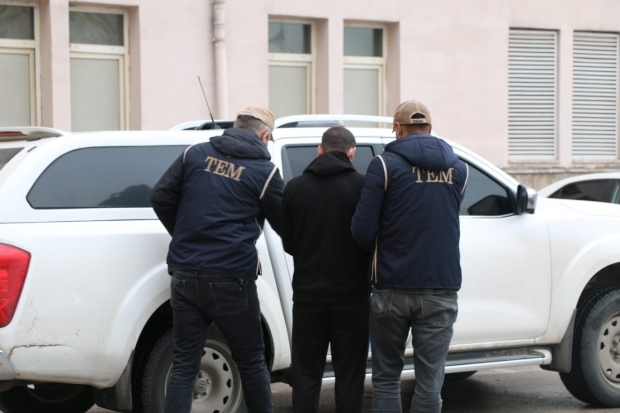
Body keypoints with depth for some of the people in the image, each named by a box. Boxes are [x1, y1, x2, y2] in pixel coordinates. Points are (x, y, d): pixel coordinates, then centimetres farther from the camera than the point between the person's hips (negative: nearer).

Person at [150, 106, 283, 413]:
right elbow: (285, 226, 5)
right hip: (230, 278, -3)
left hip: (185, 275, 3)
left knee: (184, 364, 7)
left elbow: (161, 198, 7)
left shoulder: (195, 154, 7)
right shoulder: (264, 171, -3)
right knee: (251, 363, 12)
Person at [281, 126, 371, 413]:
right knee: (349, 377, 6)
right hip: (351, 296, -2)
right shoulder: (362, 186, -8)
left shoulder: (295, 187, 0)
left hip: (308, 295, 2)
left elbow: (288, 243, 7)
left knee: (306, 376, 9)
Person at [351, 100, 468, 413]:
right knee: (429, 381, 4)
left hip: (393, 287, -2)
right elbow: (444, 220, 12)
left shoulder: (385, 165, -4)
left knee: (386, 378, 10)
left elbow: (362, 230, -8)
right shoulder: (458, 169, 8)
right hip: (441, 289, 2)